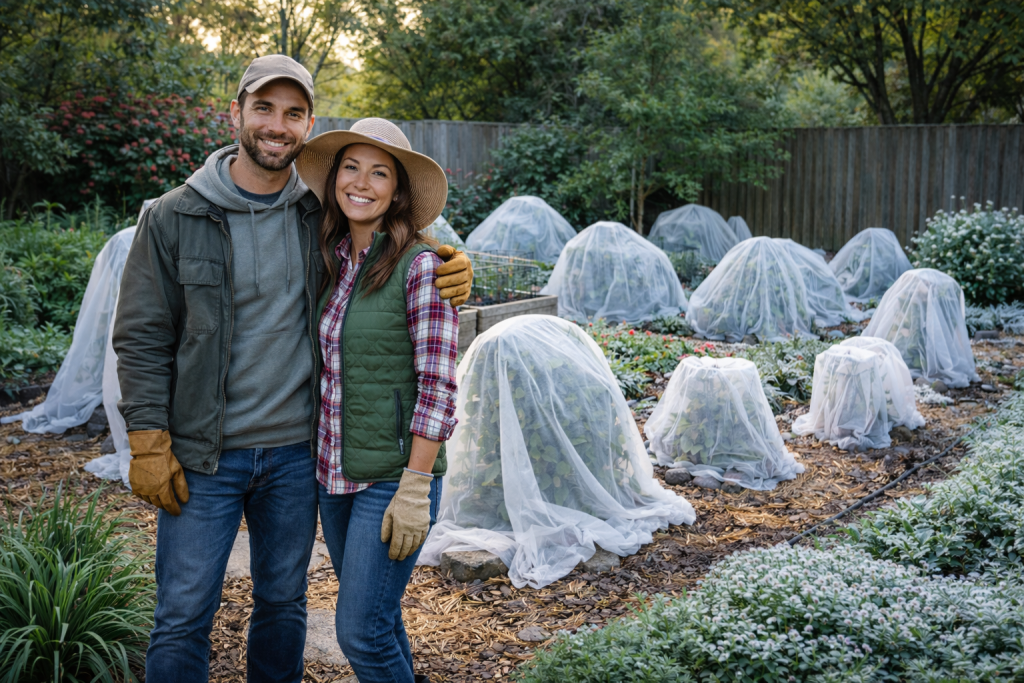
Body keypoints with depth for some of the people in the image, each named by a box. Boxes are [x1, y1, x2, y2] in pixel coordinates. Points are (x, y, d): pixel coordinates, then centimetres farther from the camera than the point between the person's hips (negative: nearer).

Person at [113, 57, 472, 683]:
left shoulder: (321, 215, 1)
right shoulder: (174, 219, -5)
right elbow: (142, 338, -3)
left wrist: (448, 276, -10)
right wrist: (149, 444, -9)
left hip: (296, 451, 3)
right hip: (203, 457, -2)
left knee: (284, 605, 17)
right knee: (184, 619, 3)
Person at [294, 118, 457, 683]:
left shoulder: (419, 265, -14)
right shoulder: (330, 260, 6)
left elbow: (438, 385, -16)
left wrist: (414, 490, -18)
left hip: (393, 474, -7)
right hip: (333, 471, 7)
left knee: (361, 629, -4)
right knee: (370, 611, 19)